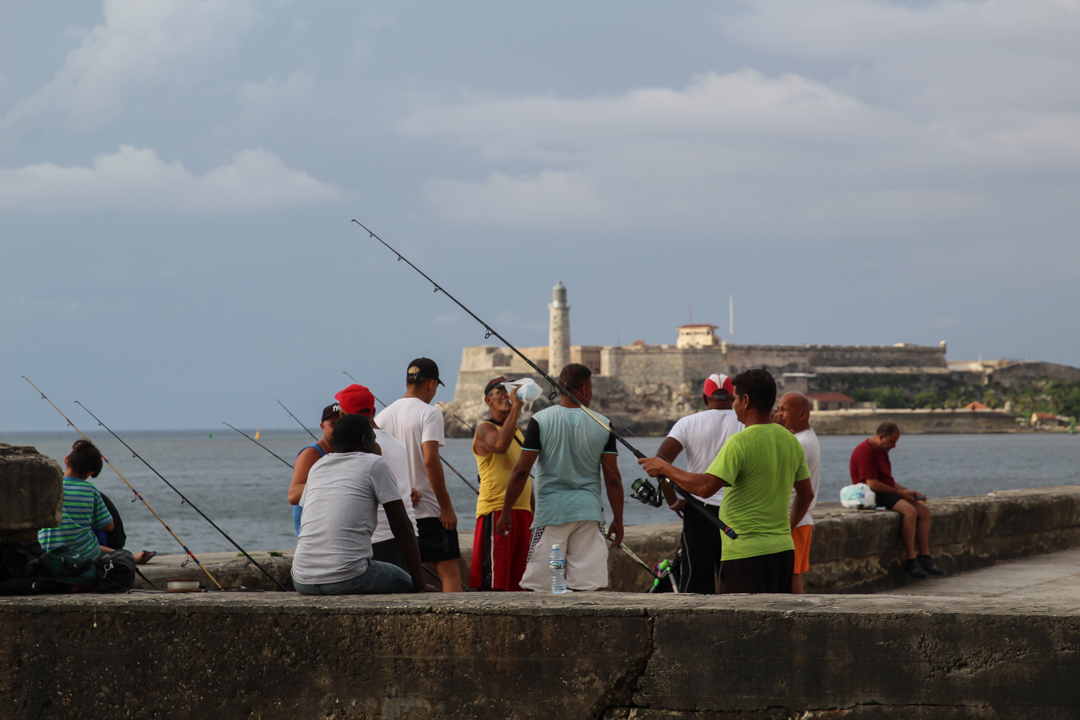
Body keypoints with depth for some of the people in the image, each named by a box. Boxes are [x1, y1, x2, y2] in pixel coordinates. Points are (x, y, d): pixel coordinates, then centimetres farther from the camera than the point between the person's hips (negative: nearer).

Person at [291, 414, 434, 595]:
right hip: (346, 578, -6)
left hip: (302, 582, 6)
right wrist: (420, 585, 6)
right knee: (408, 585, 21)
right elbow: (403, 529, 1)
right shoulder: (375, 465, 3)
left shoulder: (317, 467, 20)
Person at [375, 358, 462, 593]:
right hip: (430, 510, -6)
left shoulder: (382, 416, 10)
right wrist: (446, 506, -15)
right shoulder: (429, 413, -9)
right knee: (449, 572, -5)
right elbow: (430, 461, -18)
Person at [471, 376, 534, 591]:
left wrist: (534, 513, 22)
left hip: (522, 511, 8)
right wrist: (516, 406, -26)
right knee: (493, 584, -13)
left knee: (517, 584, 5)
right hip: (496, 511, -8)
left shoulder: (518, 431, 21)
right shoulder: (485, 429, -4)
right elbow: (499, 445, -29)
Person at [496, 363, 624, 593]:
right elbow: (613, 479, 2)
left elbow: (521, 471, -5)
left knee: (538, 587, 1)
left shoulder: (541, 420, -3)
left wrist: (506, 512, 4)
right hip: (589, 512, 1)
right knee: (590, 588, 1)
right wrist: (618, 520, 12)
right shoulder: (602, 425, 1)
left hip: (550, 512, -1)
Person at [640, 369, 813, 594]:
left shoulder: (741, 442, -15)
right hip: (783, 549, 8)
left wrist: (664, 468, -11)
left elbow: (706, 486, -22)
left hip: (746, 553, -8)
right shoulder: (791, 441, 11)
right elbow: (806, 494, 20)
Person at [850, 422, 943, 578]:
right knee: (909, 510, -30)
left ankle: (925, 557, -7)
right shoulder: (865, 452, -15)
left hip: (886, 494, 11)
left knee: (924, 510, -4)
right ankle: (910, 561, -27)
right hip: (871, 496, -11)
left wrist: (908, 491, 10)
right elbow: (872, 484, -21)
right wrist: (899, 493, -13)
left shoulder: (882, 451, 20)